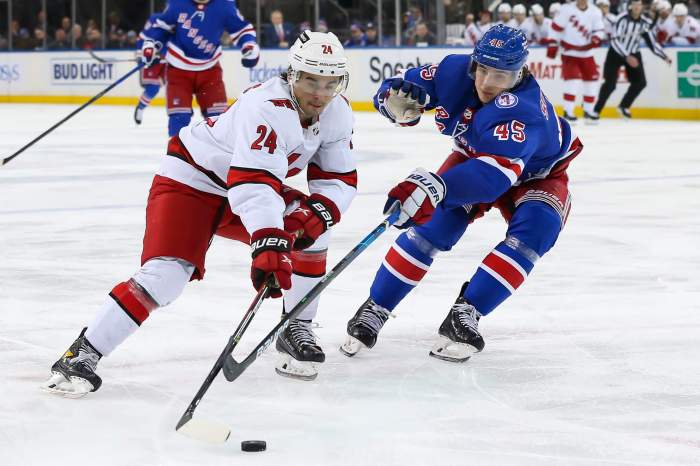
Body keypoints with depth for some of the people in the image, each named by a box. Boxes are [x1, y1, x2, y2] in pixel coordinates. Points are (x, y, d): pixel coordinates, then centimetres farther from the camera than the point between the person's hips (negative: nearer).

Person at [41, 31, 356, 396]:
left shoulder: (337, 113, -9)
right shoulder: (268, 108, -34)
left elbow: (340, 179, -5)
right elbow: (253, 184, -46)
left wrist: (316, 212, -27)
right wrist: (267, 245, -58)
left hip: (250, 181, 8)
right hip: (191, 179, -7)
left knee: (312, 231, -12)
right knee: (166, 273, -23)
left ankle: (296, 332, 5)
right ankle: (81, 356, -17)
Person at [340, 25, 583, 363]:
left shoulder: (523, 110, -42)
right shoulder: (455, 72, -26)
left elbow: (494, 174, -57)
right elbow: (397, 89, -14)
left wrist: (433, 187, -72)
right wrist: (395, 99, -42)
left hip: (536, 174, -3)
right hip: (473, 155, 3)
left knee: (534, 230, -30)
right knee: (434, 221, -17)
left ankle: (465, 315, -24)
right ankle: (374, 310, -8)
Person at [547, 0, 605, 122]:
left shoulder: (595, 12, -2)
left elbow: (599, 29, 0)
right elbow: (556, 27, -6)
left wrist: (596, 38, -22)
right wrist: (552, 44, -7)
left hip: (586, 53, 5)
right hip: (569, 53, -4)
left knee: (592, 80, 7)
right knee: (573, 80, -16)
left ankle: (588, 110, 23)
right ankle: (568, 112, -8)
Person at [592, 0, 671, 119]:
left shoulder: (645, 23, -7)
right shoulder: (622, 19, -22)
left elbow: (652, 42, 0)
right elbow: (615, 40, -27)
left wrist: (664, 57, -9)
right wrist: (627, 57, -33)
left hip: (633, 54, 5)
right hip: (616, 53, -5)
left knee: (640, 82, -4)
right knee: (610, 84, -14)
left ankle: (623, 107, 16)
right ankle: (596, 110, -1)